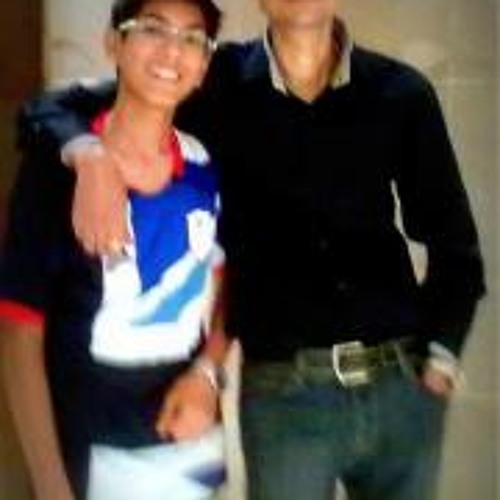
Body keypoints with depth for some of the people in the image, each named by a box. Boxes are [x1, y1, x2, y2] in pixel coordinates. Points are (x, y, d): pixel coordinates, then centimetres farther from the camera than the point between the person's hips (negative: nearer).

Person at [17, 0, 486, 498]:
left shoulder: (400, 93, 3)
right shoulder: (217, 84, 0)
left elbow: (454, 243, 10)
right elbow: (50, 109, 3)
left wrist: (438, 359, -1)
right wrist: (90, 157, -18)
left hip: (403, 387, 2)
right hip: (283, 395, -1)